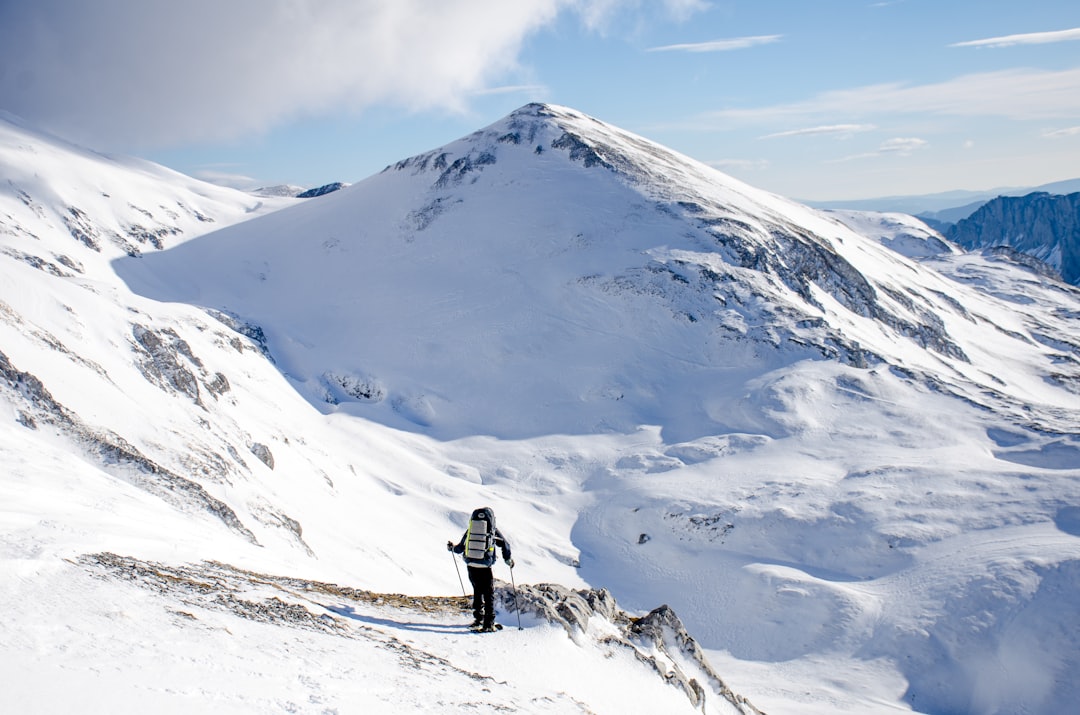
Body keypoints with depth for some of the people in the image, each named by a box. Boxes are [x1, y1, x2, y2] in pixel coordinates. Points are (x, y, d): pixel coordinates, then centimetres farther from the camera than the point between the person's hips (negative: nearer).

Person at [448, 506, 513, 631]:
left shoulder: (470, 530, 9)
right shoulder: (493, 531, 2)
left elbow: (461, 547, 14)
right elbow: (505, 544, 5)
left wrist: (452, 547, 34)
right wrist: (508, 559, 20)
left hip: (471, 566, 3)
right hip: (485, 567, -3)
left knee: (477, 590, 20)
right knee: (488, 593, 3)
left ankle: (478, 619, 23)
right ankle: (488, 623, -1)